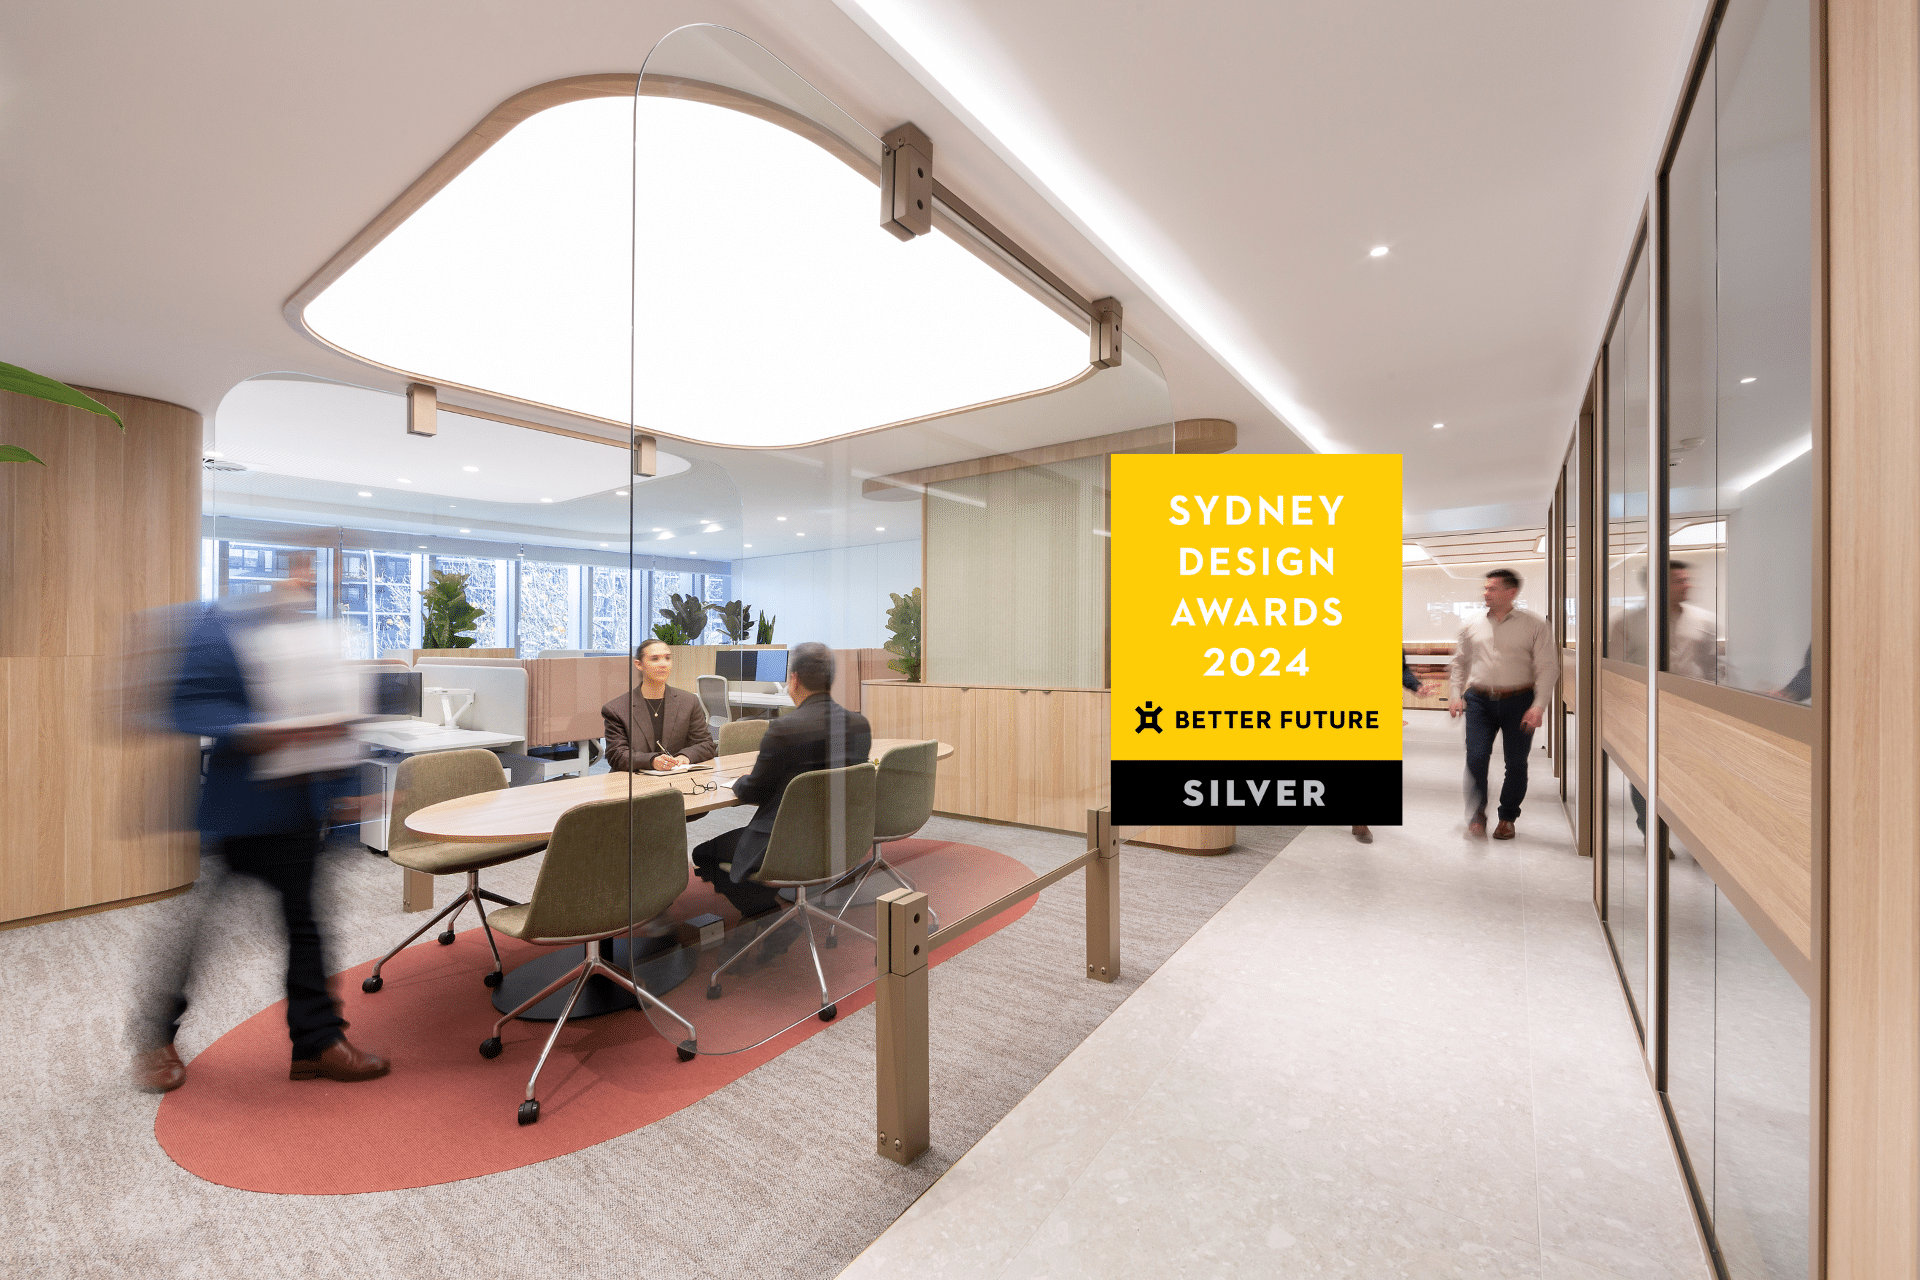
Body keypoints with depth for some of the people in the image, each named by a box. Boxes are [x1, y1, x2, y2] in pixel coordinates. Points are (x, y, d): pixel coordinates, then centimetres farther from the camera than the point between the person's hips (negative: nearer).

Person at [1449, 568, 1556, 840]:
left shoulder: (1535, 625, 0)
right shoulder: (1472, 627, 7)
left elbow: (1547, 667, -3)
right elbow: (1459, 662, 16)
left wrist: (1538, 706, -12)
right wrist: (1456, 695, 6)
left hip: (1519, 701, -1)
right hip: (1479, 700, 1)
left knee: (1516, 762, 7)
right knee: (1476, 757, -9)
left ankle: (1507, 818, 24)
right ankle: (1477, 817, 2)